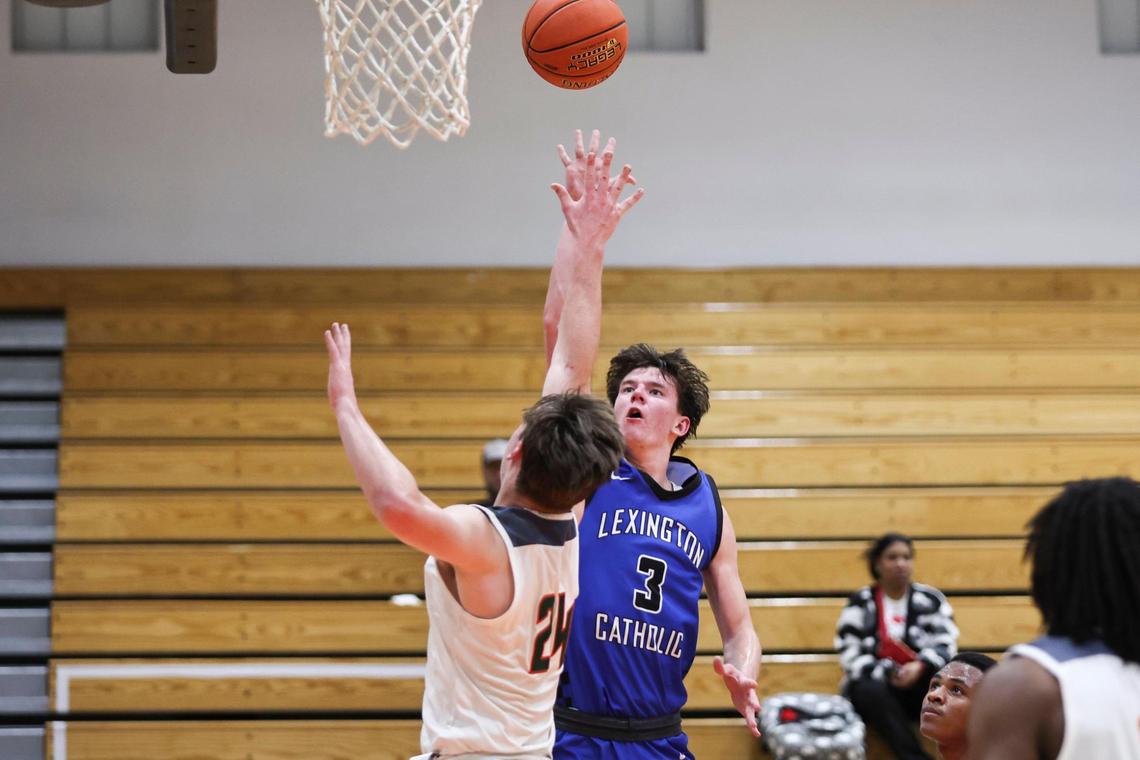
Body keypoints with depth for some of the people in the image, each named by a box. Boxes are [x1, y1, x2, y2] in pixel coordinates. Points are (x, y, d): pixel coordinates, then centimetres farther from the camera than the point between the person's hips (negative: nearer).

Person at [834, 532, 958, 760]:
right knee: (872, 691, -37)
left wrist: (920, 666, -23)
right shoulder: (860, 604, 7)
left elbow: (945, 645, -2)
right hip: (874, 683, -1)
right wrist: (887, 673, -19)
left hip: (919, 685, 1)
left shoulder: (931, 600, 10)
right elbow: (850, 655, -3)